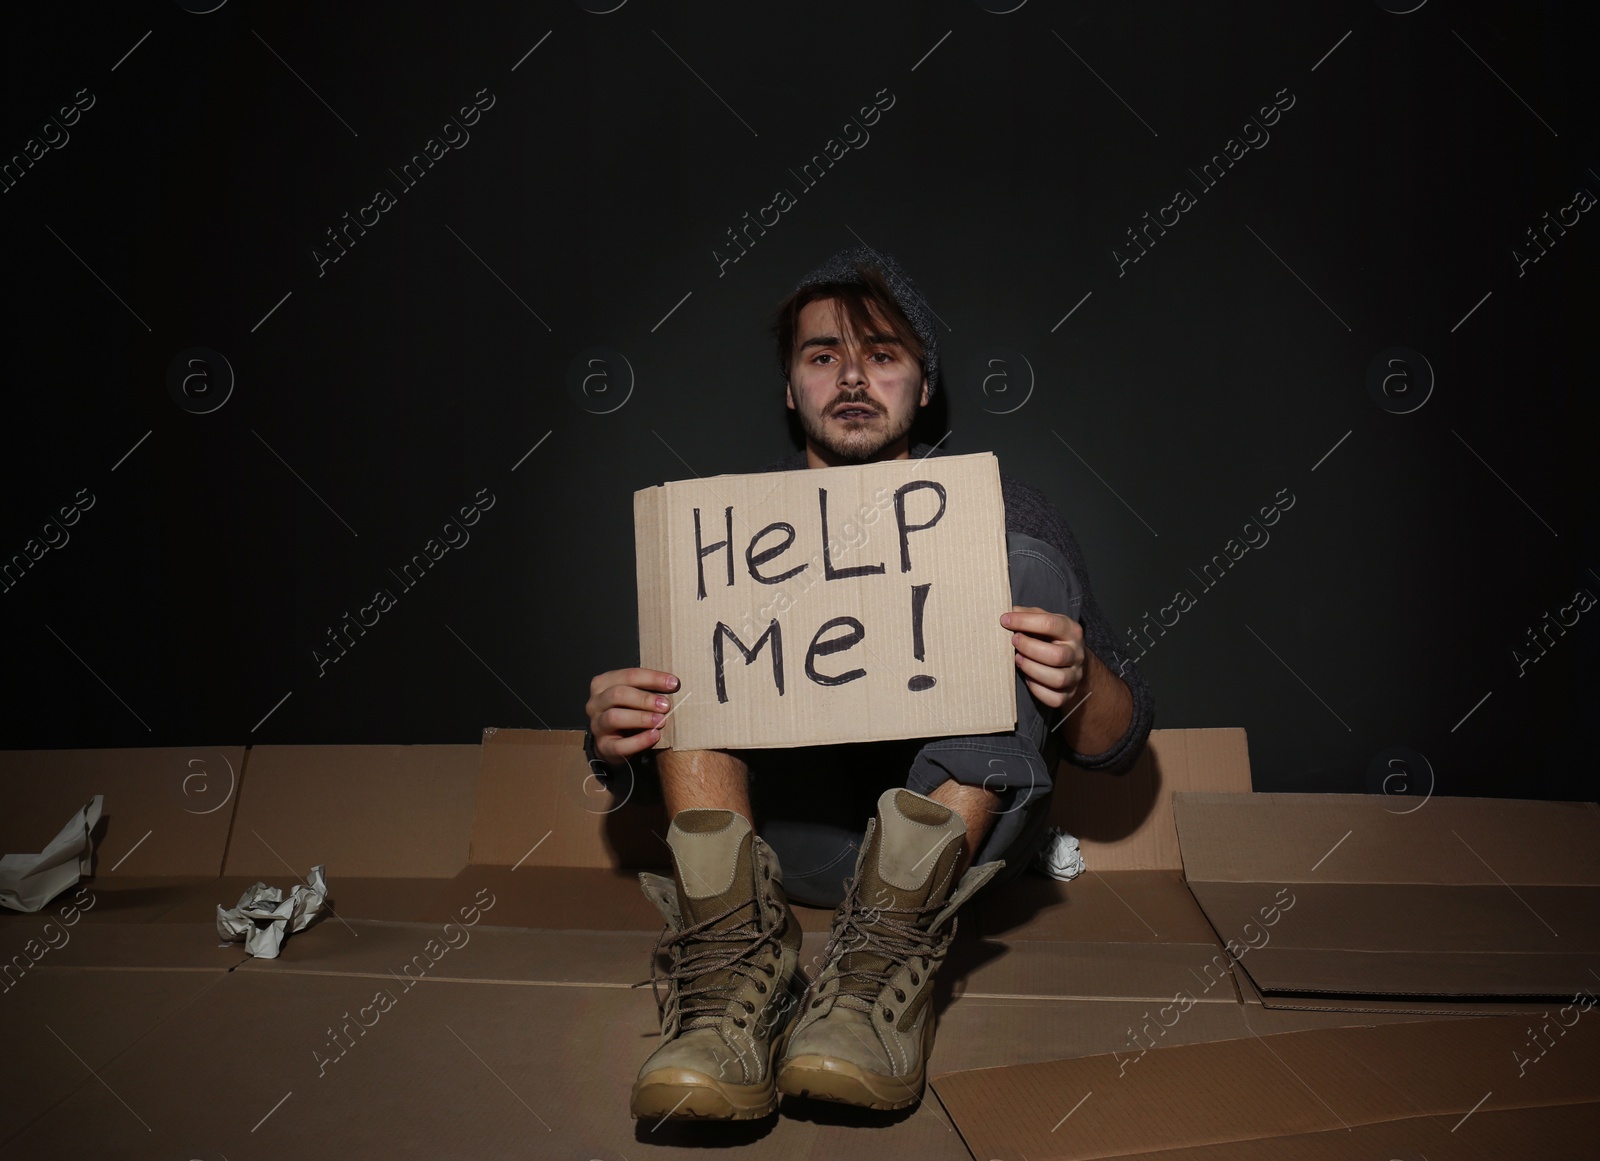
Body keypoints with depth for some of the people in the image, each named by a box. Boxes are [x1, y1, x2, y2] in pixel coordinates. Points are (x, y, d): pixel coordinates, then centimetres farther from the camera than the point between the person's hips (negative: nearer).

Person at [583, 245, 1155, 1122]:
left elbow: (1119, 746, 3)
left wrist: (1079, 684, -23)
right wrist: (615, 737, -19)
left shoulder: (998, 511, 7)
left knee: (1024, 566, -18)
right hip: (780, 836, 2)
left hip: (962, 832, -1)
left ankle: (894, 938, -33)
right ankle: (734, 946, -30)